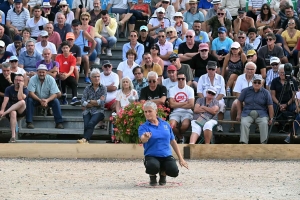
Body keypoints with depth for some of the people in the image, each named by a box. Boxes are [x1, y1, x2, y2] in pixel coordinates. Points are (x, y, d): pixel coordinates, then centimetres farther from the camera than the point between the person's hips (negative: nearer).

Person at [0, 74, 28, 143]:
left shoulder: (25, 90, -3)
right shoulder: (9, 89, 1)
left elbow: (20, 98, -24)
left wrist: (21, 86, -21)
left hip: (21, 111, 0)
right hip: (10, 110, 0)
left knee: (22, 102, -34)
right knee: (13, 113, -39)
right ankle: (13, 136, -45)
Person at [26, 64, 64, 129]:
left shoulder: (51, 79, -14)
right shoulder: (33, 79, -16)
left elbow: (55, 94, -18)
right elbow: (31, 93, -23)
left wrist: (47, 100, -38)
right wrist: (40, 100, -38)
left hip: (48, 99, 1)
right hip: (36, 99, -1)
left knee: (56, 101, -26)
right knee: (29, 100, -30)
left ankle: (59, 123, -22)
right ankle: (29, 122, -28)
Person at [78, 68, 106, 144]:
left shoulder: (103, 88, 9)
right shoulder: (87, 88, 13)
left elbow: (102, 103, -4)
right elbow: (83, 102, 1)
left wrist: (89, 101, -1)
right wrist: (96, 102, -7)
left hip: (98, 111, -2)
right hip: (88, 111, 2)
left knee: (91, 123, -32)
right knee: (86, 125, -29)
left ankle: (84, 139, -46)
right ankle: (86, 141, -37)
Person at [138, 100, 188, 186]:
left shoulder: (166, 124, 10)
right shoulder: (143, 127, -1)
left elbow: (173, 142, 17)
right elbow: (142, 139, -23)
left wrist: (181, 159, 15)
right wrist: (146, 137, -48)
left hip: (166, 156, 3)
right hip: (151, 156, -3)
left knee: (174, 172, -26)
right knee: (153, 167, -38)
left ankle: (163, 174, 14)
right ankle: (152, 176, 4)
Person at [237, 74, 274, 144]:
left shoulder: (265, 92, 4)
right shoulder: (246, 91, 7)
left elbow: (270, 106, 4)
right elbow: (239, 102, 14)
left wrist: (271, 118, 0)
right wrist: (239, 114, 9)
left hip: (261, 114, 0)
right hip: (247, 113, 0)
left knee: (264, 123, -31)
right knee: (244, 123, -30)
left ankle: (264, 143, -29)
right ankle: (244, 143, -34)